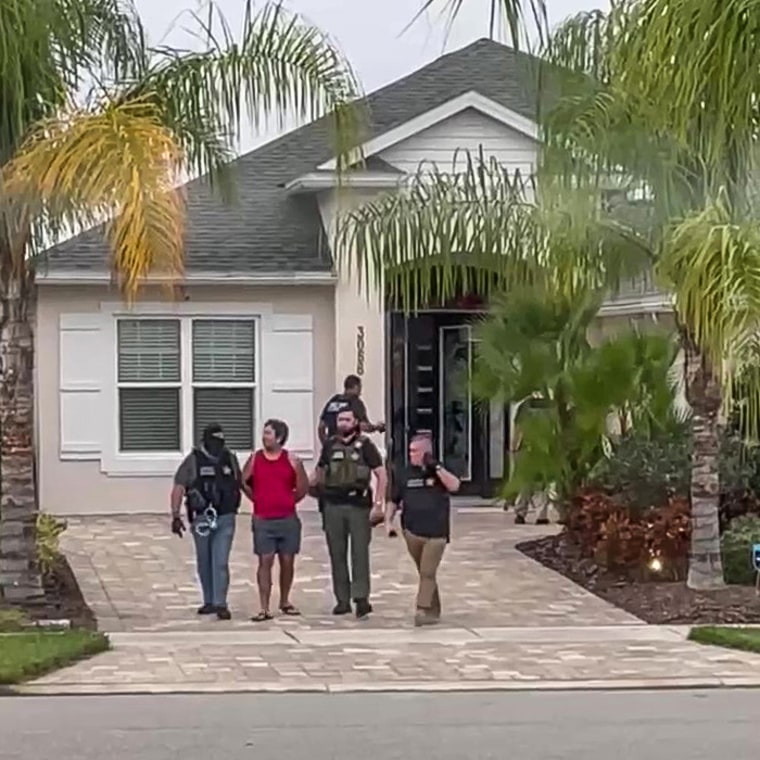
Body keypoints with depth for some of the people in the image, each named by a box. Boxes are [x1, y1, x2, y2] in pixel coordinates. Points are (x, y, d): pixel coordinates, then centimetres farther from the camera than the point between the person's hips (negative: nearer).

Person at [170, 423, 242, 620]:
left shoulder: (230, 459, 5)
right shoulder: (193, 460, -4)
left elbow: (239, 484, 18)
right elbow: (178, 489, -7)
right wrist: (176, 516, -15)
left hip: (225, 519, 0)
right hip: (201, 519, 0)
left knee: (220, 562, -9)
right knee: (204, 563, 11)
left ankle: (220, 604, -11)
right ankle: (209, 602, 23)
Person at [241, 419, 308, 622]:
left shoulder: (292, 460, -1)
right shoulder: (255, 459, 1)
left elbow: (302, 487, 9)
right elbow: (244, 483, 13)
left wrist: (288, 501, 12)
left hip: (288, 519, 1)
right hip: (263, 520, -1)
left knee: (287, 561, 8)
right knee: (265, 561, -5)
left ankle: (285, 602, 25)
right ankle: (264, 608, -6)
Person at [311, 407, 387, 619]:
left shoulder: (364, 445, 0)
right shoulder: (330, 445, 11)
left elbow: (381, 474, -1)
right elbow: (319, 472, 23)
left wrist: (378, 503, -9)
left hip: (358, 505, -4)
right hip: (333, 505, 4)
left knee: (360, 552, -7)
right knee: (337, 554, 5)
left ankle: (361, 598, -8)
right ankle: (342, 600, 11)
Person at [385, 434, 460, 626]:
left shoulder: (438, 472, 2)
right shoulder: (406, 474, 8)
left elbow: (454, 486, -17)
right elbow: (393, 501, 15)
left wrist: (436, 467, -20)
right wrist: (388, 521, 2)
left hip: (436, 533, -3)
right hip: (412, 532, 3)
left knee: (428, 573, -10)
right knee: (425, 573, 10)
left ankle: (422, 611, -14)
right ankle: (433, 611, 20)